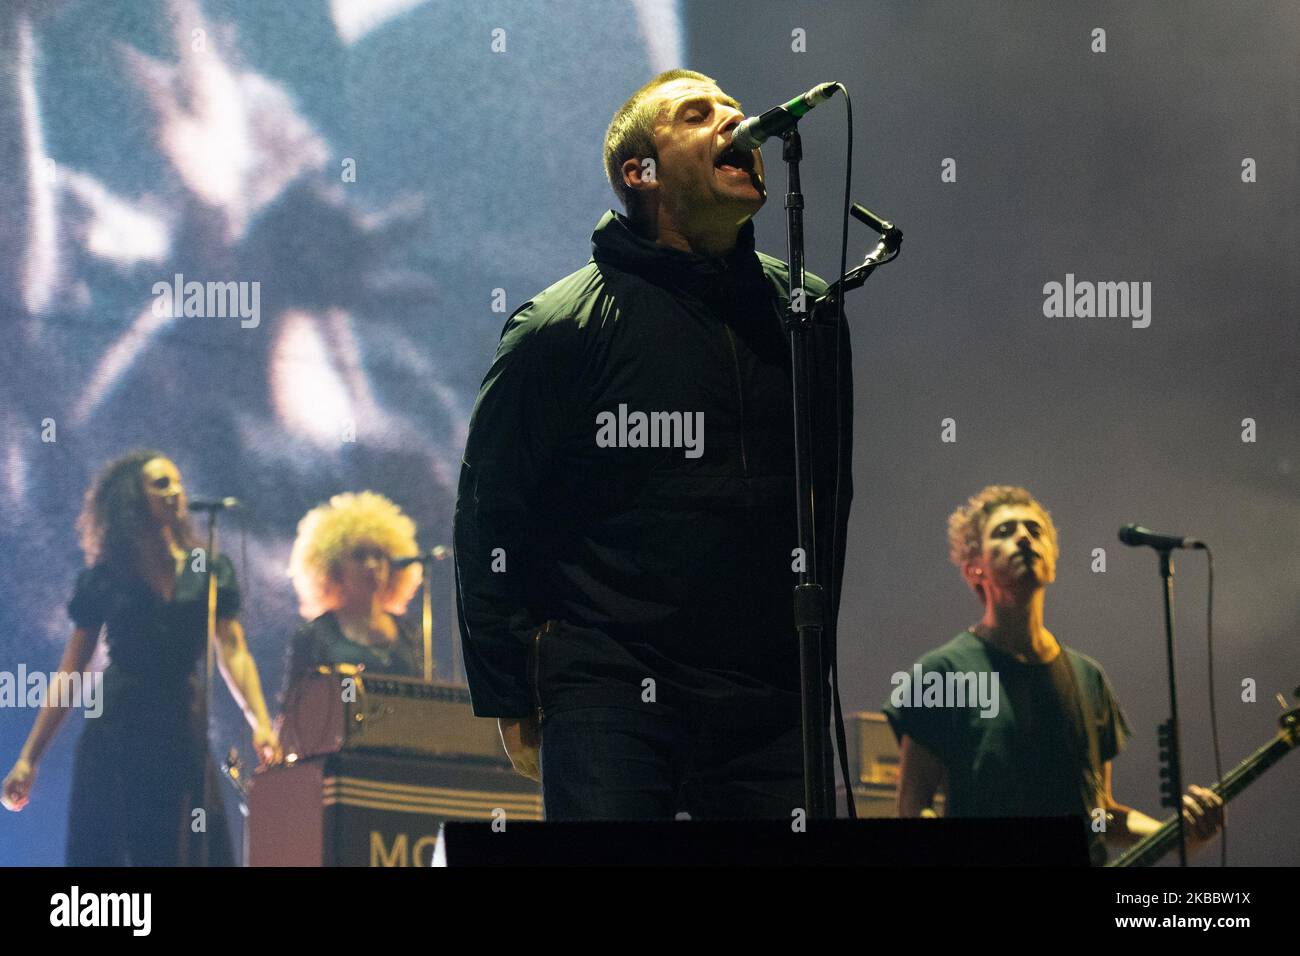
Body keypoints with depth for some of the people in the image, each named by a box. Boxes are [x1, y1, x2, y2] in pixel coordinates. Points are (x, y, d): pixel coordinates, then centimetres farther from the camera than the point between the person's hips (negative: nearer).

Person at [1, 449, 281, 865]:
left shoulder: (210, 572, 7)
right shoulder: (103, 579, 4)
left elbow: (232, 652, -2)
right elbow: (70, 671, 5)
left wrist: (261, 725, -19)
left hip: (182, 733, 1)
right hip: (114, 734, -1)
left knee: (185, 856, -1)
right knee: (99, 853, -3)